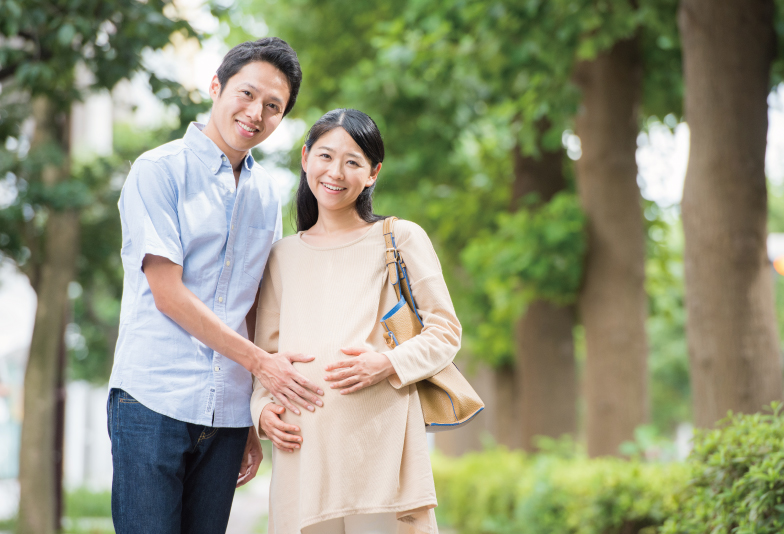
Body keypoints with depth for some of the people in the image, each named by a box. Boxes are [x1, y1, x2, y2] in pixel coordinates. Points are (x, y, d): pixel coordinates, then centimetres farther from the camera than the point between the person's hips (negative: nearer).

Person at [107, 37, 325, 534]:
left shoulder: (267, 193, 14)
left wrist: (259, 419, 9)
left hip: (227, 412, 5)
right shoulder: (159, 170, -3)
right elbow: (167, 294, -9)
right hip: (154, 400, -5)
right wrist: (258, 361, -9)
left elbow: (254, 307, 14)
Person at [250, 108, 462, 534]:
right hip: (303, 448, 3)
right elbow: (266, 349, 22)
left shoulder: (401, 239, 6)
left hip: (381, 441, -3)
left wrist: (387, 364, -12)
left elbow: (445, 332, 5)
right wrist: (263, 408, 4)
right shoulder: (283, 256, 17)